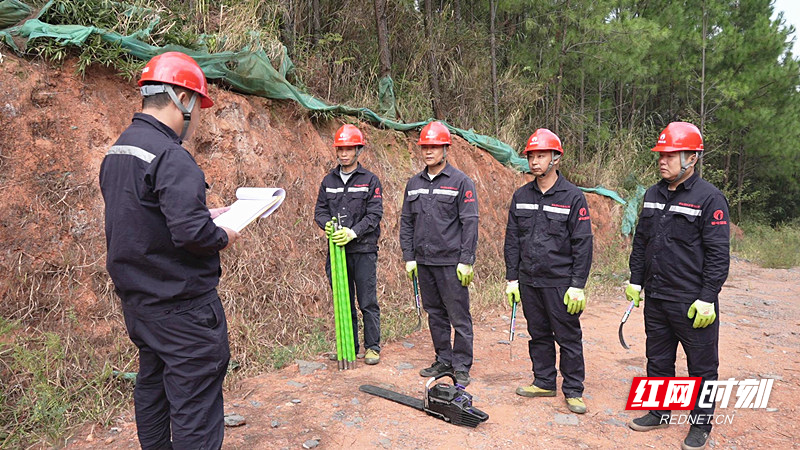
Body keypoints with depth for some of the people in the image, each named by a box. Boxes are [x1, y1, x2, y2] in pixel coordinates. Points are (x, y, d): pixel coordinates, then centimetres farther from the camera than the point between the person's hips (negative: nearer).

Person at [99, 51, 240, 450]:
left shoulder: (116, 152, 8)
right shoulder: (170, 157, -22)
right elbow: (191, 233, -31)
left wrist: (203, 215, 13)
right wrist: (223, 237, -11)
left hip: (136, 301, 10)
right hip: (182, 308, -9)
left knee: (151, 389, 23)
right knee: (195, 407, 0)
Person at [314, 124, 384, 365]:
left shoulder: (370, 180, 0)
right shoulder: (328, 180, 12)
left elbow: (375, 214, -7)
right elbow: (319, 210, 10)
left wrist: (352, 232, -20)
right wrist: (327, 224, -12)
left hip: (363, 250, -4)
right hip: (337, 250, 4)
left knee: (368, 302, 1)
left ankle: (373, 347, 14)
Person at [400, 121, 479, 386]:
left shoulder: (460, 182, -5)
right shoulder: (414, 183, 11)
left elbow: (470, 223, -8)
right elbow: (406, 222, 14)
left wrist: (466, 261, -13)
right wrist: (409, 257, 7)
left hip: (451, 262, -5)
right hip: (423, 261, 6)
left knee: (459, 316, -1)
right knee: (435, 314, 14)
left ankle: (461, 367, 11)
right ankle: (443, 361, 27)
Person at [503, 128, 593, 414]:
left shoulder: (573, 197, -6)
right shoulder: (521, 196, 7)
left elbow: (583, 244, -7)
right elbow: (512, 240, 10)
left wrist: (577, 285, -11)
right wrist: (512, 278, 6)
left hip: (560, 282, -4)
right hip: (528, 281, 4)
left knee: (568, 337, 5)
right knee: (538, 334, 14)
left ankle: (573, 390, 19)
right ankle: (544, 382, 29)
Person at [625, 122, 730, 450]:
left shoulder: (709, 198, -12)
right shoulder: (653, 194, 8)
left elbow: (718, 254, -14)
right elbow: (640, 242, 15)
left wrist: (707, 299, -16)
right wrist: (635, 280, 12)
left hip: (692, 303, -6)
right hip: (655, 299, 6)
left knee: (701, 367, 9)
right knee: (658, 360, 18)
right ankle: (660, 413, 35)